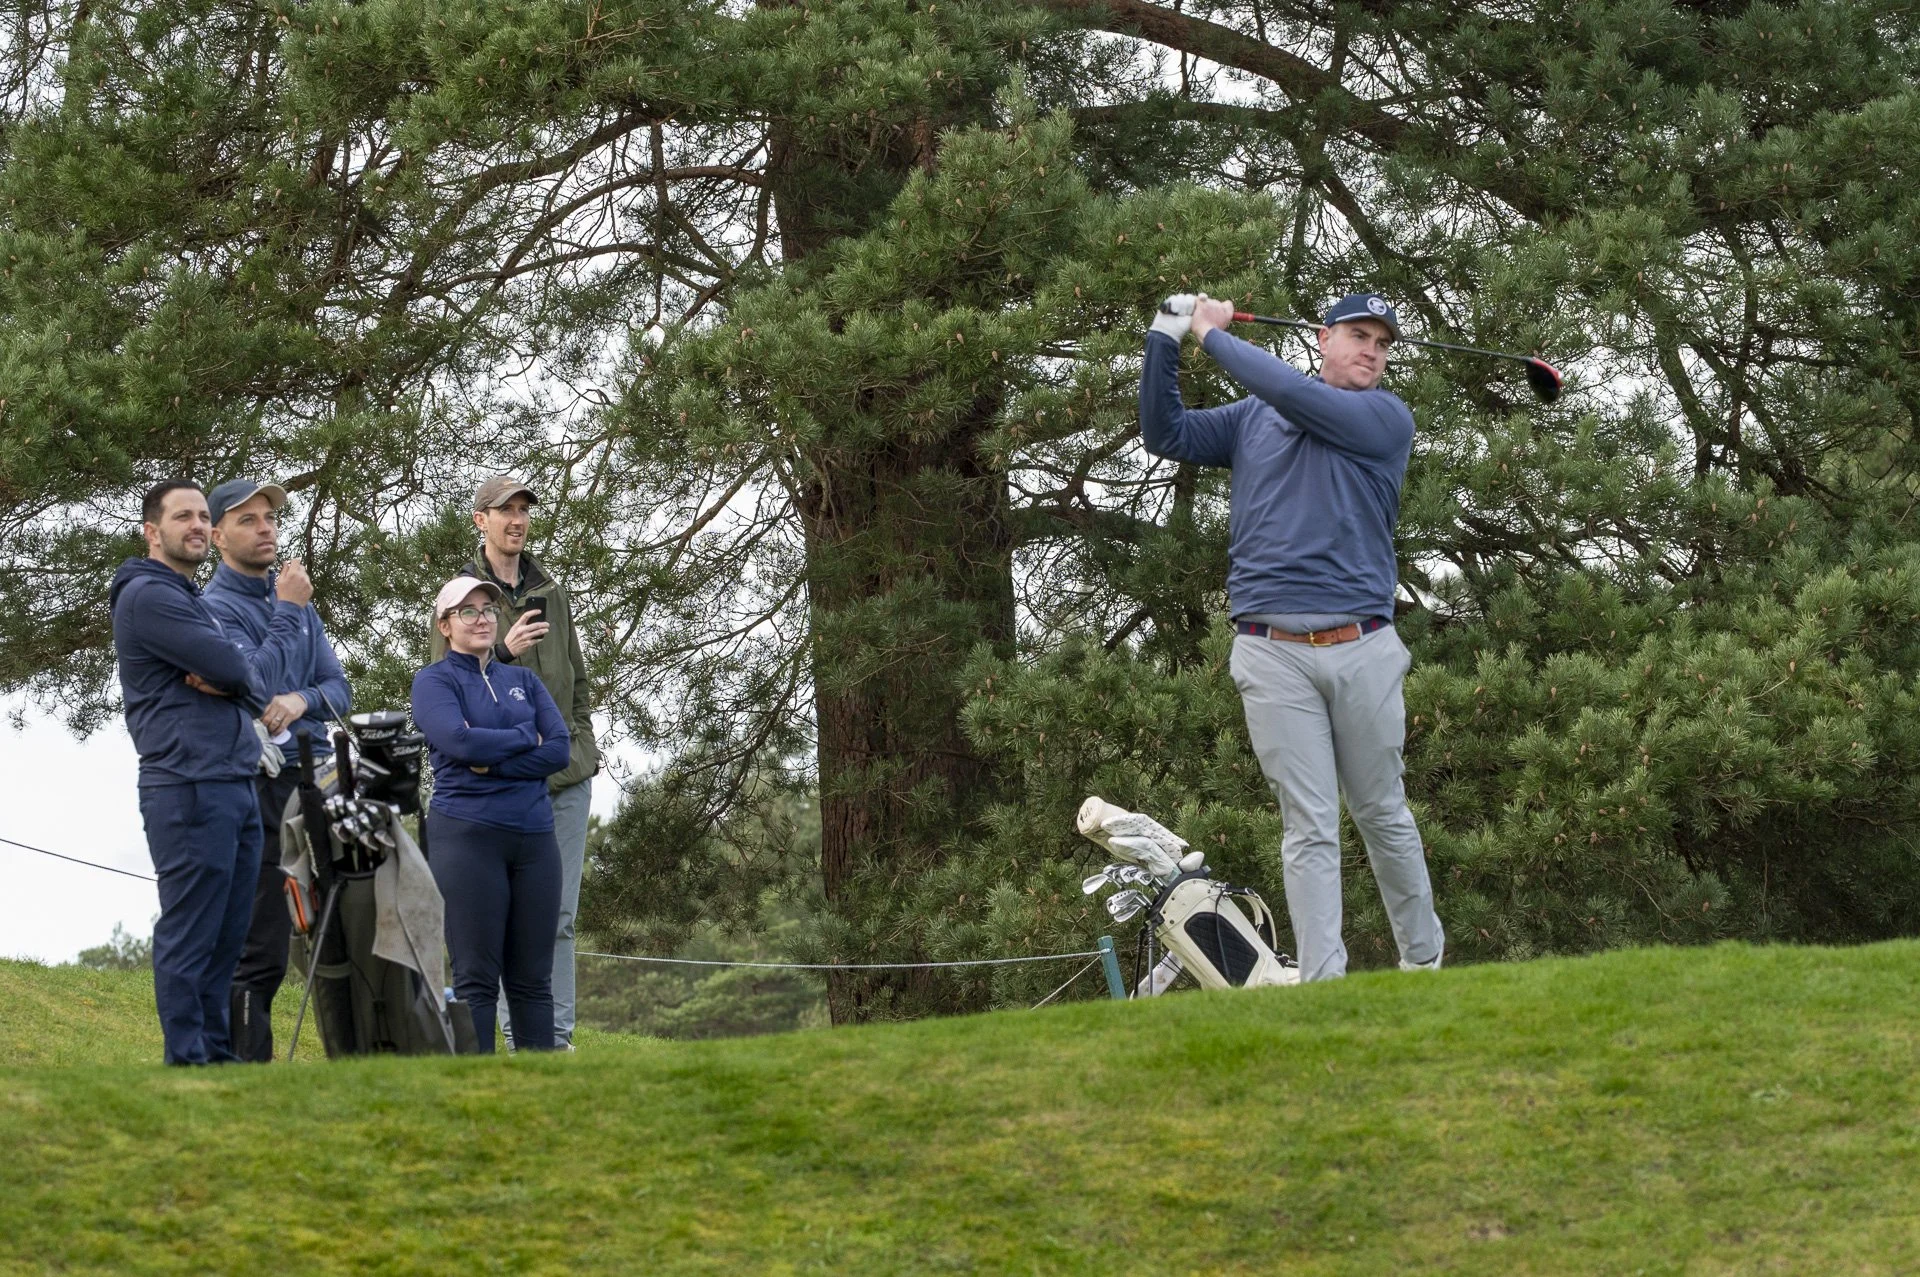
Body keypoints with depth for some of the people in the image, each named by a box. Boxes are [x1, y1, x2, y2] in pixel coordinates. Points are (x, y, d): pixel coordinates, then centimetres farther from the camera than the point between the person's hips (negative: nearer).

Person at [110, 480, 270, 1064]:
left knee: (226, 939, 10)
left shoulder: (193, 599, 24)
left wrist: (225, 682, -7)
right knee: (189, 938, -8)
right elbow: (231, 666, -16)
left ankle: (216, 1055, 14)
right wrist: (233, 678, 7)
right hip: (189, 790, -9)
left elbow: (247, 682, 15)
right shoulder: (149, 595, -7)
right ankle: (187, 1061, -7)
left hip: (235, 785, 9)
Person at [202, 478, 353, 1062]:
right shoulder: (215, 607, -7)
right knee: (260, 950, -7)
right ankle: (249, 1065, -5)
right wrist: (287, 613, -13)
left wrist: (301, 700, -8)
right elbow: (253, 685, -19)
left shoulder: (295, 599, 17)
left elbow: (339, 689, 14)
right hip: (261, 789, -7)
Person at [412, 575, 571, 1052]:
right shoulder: (435, 681, 3)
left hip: (534, 834, 5)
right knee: (477, 976, -6)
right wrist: (525, 738, -2)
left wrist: (493, 764, -9)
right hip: (467, 834, -5)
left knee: (533, 977, 3)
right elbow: (459, 741, -15)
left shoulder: (524, 681, 17)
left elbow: (560, 749, 3)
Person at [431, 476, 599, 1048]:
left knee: (559, 914, 4)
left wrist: (583, 744, 13)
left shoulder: (552, 593, 16)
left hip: (566, 776, 5)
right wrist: (503, 652, -19)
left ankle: (557, 1034, 6)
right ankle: (519, 1037, 0)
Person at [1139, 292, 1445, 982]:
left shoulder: (1387, 418, 4)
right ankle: (1323, 982, -8)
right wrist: (1165, 338, 1)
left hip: (1362, 647, -1)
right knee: (1310, 826, -4)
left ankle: (1424, 961, 22)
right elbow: (1165, 435, 12)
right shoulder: (1252, 419, 16)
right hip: (1273, 655, 1)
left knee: (1383, 814, 9)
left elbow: (1295, 394, -8)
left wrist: (1213, 335, 1)